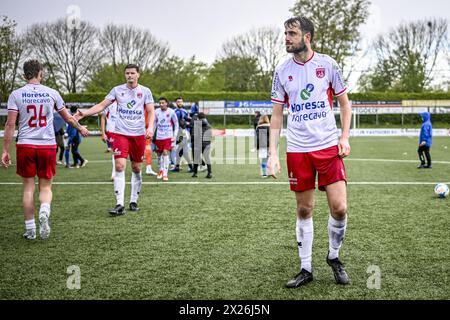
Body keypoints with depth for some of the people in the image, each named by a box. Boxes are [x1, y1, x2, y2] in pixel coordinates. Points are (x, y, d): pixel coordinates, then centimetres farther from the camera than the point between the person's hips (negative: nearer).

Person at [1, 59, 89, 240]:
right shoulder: (52, 93, 3)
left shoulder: (16, 94, 0)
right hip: (47, 145, 0)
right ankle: (44, 211, -20)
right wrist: (80, 129, 33)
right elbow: (68, 118, 14)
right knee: (45, 187, 11)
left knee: (28, 188, 10)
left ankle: (30, 230, 13)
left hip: (25, 145, 0)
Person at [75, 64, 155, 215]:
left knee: (136, 168, 8)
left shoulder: (145, 91, 5)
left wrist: (150, 127, -15)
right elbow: (102, 106, 5)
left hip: (139, 134, 1)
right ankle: (120, 204, -14)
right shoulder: (117, 90, 5)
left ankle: (134, 201, 21)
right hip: (121, 133, -1)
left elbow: (151, 111, 2)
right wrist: (84, 113, -8)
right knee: (120, 166, -13)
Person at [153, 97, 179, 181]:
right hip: (159, 136, 3)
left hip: (168, 136, -3)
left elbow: (176, 124, 1)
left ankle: (165, 174, -13)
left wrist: (175, 136, -5)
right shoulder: (156, 112, 0)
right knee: (159, 154, 11)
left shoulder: (171, 112, -7)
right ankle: (161, 170, 34)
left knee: (166, 153, -15)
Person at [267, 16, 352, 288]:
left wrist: (345, 137, -3)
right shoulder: (282, 71, 4)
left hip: (328, 146, -1)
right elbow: (277, 114, 7)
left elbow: (344, 103, 9)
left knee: (339, 207, -7)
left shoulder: (328, 64, 0)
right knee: (304, 210, 5)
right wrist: (273, 153, 0)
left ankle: (334, 257, 19)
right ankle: (306, 269, 18)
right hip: (297, 150, 1)